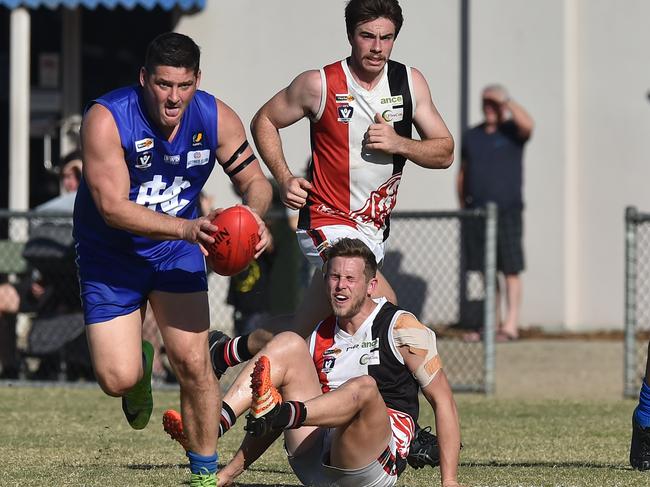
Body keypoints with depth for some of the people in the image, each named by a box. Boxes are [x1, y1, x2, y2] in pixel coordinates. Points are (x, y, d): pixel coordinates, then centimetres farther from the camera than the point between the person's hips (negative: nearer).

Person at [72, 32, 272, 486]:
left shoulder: (216, 118, -15)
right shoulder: (107, 119, -27)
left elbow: (254, 181, -4)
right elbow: (113, 207, -31)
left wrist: (254, 217, -28)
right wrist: (186, 228, -41)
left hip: (177, 252, 2)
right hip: (110, 256, -2)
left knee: (193, 362, -11)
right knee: (118, 380, -9)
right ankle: (139, 362, 30)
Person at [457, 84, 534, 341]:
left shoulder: (512, 131, 1)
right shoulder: (471, 136, 15)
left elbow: (527, 124, -24)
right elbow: (462, 173, 19)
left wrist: (506, 101, -18)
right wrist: (463, 207, 12)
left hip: (507, 211, -5)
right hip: (477, 212, 5)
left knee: (510, 270, -7)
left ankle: (511, 325, -8)